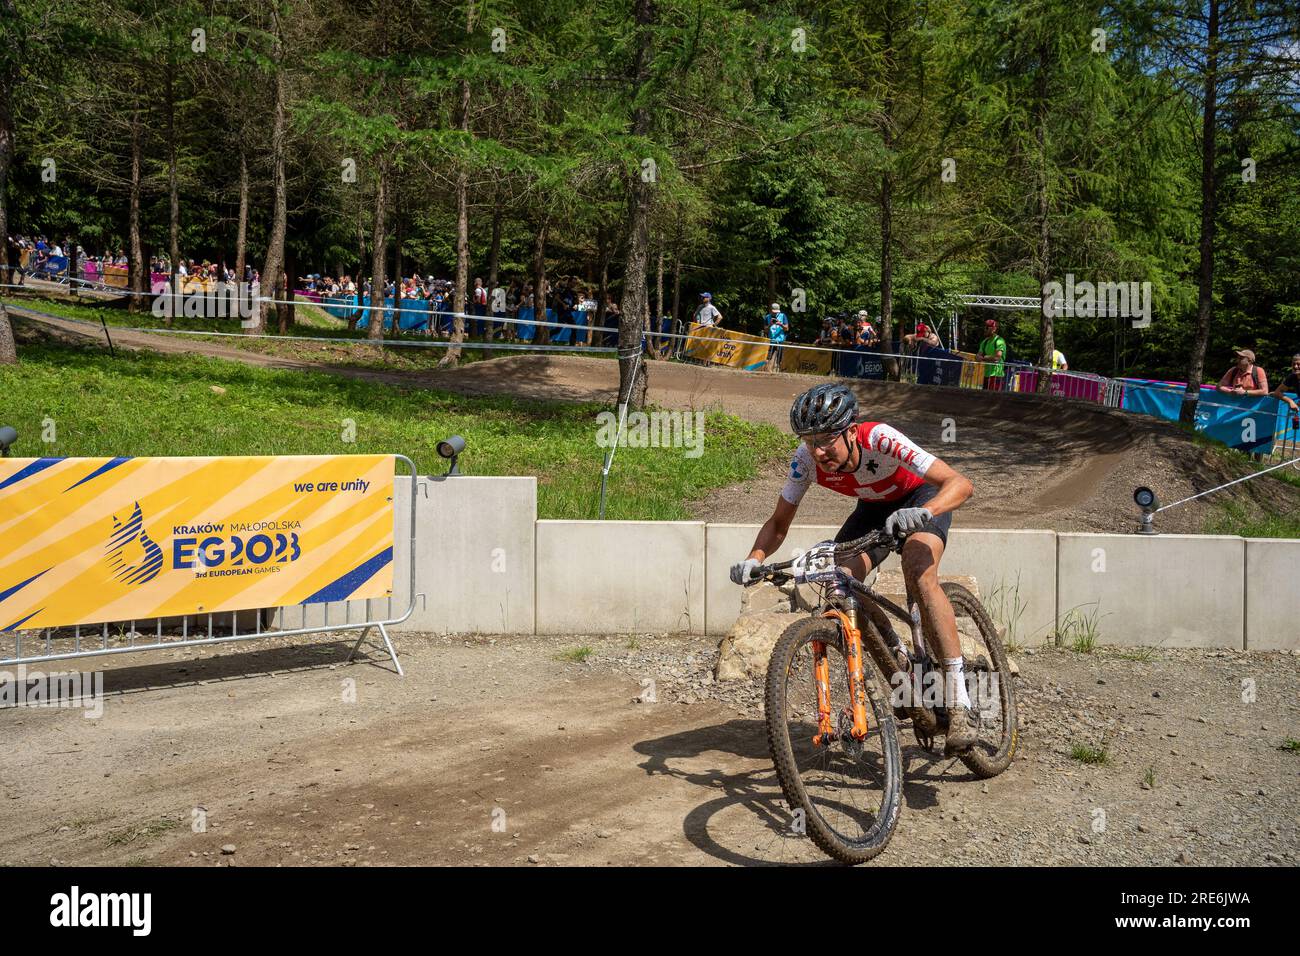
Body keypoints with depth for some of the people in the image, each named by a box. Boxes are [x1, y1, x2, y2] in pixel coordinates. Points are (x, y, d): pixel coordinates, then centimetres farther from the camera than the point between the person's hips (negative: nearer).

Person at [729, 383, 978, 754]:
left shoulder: (879, 439, -38)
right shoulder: (807, 459, -25)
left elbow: (961, 483, -42)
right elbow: (778, 524, -15)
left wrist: (923, 512, -62)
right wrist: (753, 559, -35)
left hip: (922, 497, -5)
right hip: (875, 505, 5)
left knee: (919, 574, -32)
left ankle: (959, 704, -28)